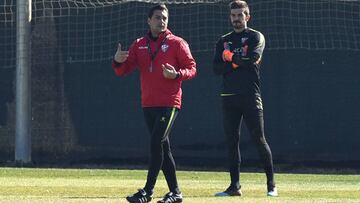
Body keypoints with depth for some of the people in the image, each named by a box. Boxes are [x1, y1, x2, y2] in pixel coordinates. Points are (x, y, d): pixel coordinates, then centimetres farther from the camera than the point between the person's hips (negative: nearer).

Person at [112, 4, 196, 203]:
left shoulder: (176, 43, 0)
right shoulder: (139, 45, 12)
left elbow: (191, 68, -1)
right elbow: (122, 71, 8)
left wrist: (177, 74, -21)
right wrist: (118, 61, -15)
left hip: (169, 104, -6)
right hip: (148, 104, 6)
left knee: (156, 143, -15)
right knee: (163, 147, 9)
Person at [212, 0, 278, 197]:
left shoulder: (255, 37, 5)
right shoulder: (223, 41, 17)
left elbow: (252, 58, -14)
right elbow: (217, 68, 4)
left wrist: (231, 58, -3)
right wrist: (238, 62, -10)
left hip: (250, 96, -4)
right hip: (229, 97, 4)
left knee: (259, 139, -7)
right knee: (231, 141, 3)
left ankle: (271, 184, -2)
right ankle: (235, 186, 6)